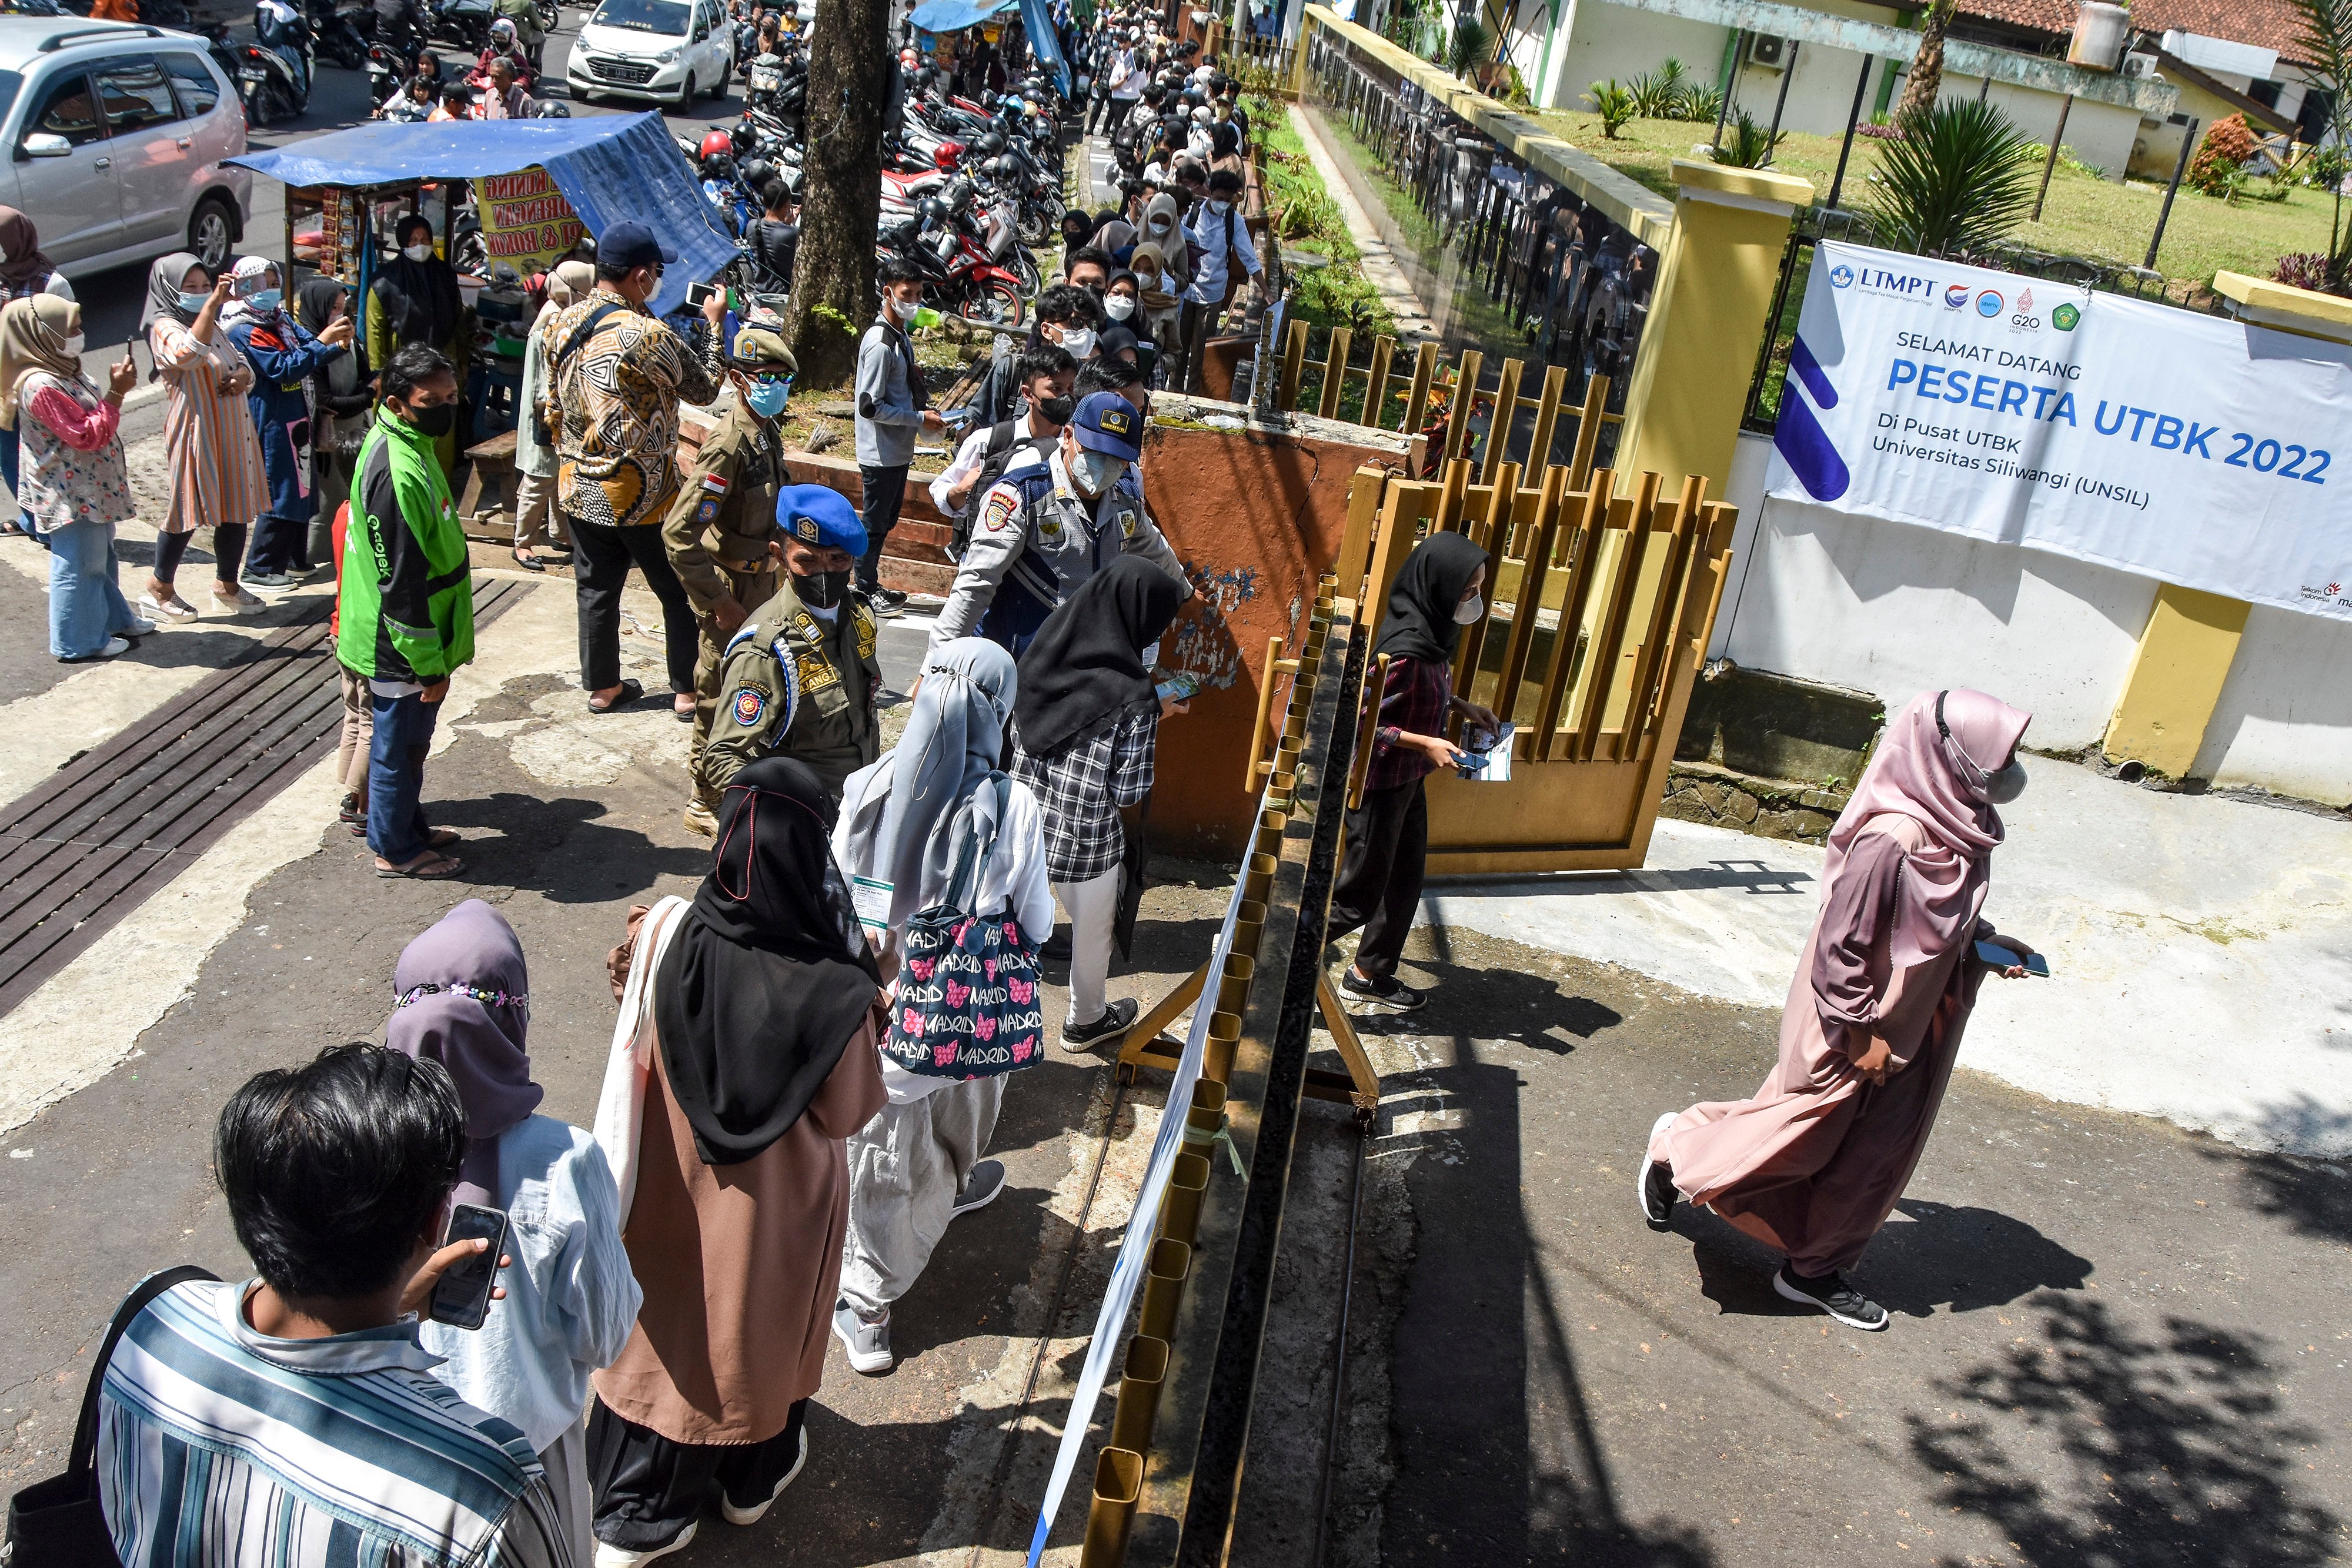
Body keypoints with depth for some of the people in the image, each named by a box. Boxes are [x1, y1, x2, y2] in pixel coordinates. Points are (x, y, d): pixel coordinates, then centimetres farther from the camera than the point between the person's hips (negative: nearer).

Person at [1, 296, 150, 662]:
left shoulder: (62, 372, 7)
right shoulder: (40, 386, -25)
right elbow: (87, 436, -27)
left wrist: (116, 387, 6)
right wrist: (116, 394, -26)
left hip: (91, 487, 10)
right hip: (70, 494, -10)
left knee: (102, 557, 23)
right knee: (78, 566, 1)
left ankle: (113, 620, 38)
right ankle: (80, 642, 12)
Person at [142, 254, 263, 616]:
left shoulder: (212, 325, 14)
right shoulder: (166, 329, -13)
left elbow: (239, 362, 20)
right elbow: (188, 354, -35)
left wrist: (242, 375, -5)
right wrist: (213, 303, -36)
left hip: (232, 430, 8)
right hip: (197, 432, -8)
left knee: (237, 509, 12)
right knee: (189, 509, 0)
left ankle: (227, 586, 27)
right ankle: (159, 589, 15)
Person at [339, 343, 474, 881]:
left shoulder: (405, 441, 5)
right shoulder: (397, 474, -28)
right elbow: (401, 584, -26)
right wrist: (430, 665, -19)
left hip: (408, 640, 10)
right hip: (401, 649, -10)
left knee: (408, 744, 23)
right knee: (398, 747, 8)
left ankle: (409, 827, 39)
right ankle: (396, 849, 23)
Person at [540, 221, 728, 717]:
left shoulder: (562, 324, 0)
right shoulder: (647, 336, -21)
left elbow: (552, 406, 11)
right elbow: (705, 388, -7)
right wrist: (714, 324, 3)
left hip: (579, 486, 7)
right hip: (640, 491, -6)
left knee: (597, 588, 16)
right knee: (681, 593, 8)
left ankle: (603, 686, 26)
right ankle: (688, 690, 15)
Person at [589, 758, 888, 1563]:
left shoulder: (669, 934, -23)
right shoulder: (834, 990, -32)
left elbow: (641, 1038, -4)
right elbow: (848, 1114, -17)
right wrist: (871, 1013, -8)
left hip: (673, 1191, 3)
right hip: (779, 1205, -2)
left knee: (665, 1324, 24)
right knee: (761, 1325, 25)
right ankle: (754, 1478, 51)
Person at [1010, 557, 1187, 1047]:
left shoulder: (1039, 658, -8)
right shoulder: (1134, 697, -24)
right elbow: (1128, 796, -18)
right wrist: (1132, 850, 2)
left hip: (1024, 829, 4)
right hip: (1088, 843, -4)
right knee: (1092, 932, 23)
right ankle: (1086, 1021, 45)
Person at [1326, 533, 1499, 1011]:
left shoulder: (1430, 633, 0)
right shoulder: (1406, 647, -29)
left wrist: (1462, 706, 5)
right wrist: (1426, 743, -27)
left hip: (1407, 780, 10)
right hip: (1379, 782, -10)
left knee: (1405, 879, 19)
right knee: (1359, 894, 2)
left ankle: (1370, 975, 34)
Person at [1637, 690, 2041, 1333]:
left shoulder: (1956, 833, -1)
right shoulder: (1893, 839, -29)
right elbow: (1841, 944, -25)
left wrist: (1989, 943, 1)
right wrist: (1861, 1032, -20)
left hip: (1909, 1032, 9)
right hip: (1847, 1034, -9)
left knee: (1873, 1158, 15)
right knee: (1800, 1134, 7)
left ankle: (1816, 1271, 30)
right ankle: (1679, 1147, 30)